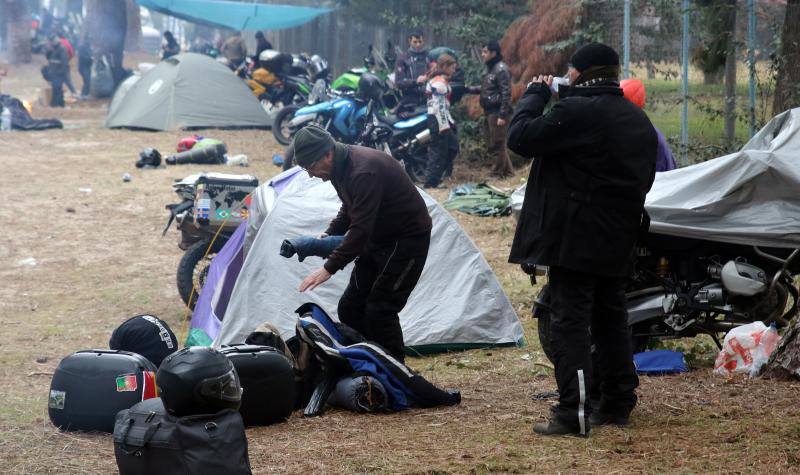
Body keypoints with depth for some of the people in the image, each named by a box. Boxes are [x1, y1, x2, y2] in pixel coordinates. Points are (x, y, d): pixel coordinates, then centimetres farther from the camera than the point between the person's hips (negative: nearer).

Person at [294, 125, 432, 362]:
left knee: (380, 311, -14)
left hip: (408, 238, -10)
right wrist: (327, 236, 5)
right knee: (350, 307, 6)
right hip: (379, 239, 10)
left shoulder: (364, 171, -30)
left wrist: (329, 268, -33)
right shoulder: (342, 166, 1)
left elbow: (361, 229, -33)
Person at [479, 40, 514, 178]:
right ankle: (508, 171, 22)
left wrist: (502, 115, -20)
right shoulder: (489, 69, 15)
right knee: (491, 146, 14)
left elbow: (506, 94, -17)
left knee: (497, 145, -4)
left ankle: (497, 174, 2)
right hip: (489, 112, 10)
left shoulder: (501, 70, -13)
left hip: (497, 112, -10)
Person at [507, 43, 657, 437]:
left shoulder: (577, 111, -16)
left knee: (569, 321, -7)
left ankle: (573, 412, -11)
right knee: (610, 319, 17)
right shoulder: (639, 120, 14)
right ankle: (617, 403, 24)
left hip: (576, 239, -9)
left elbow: (520, 137, -15)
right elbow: (643, 179, 22)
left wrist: (535, 94, -1)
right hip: (618, 241, 9)